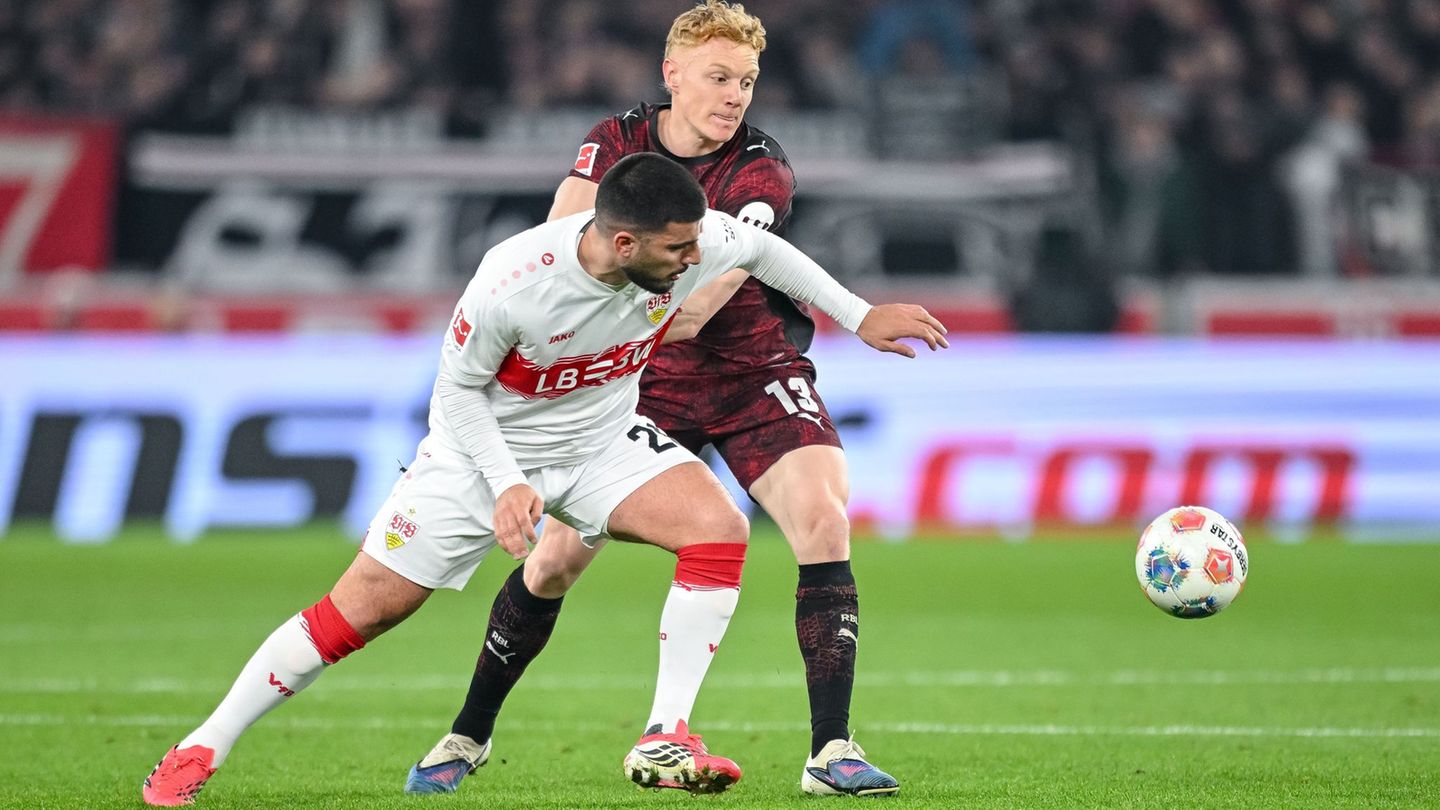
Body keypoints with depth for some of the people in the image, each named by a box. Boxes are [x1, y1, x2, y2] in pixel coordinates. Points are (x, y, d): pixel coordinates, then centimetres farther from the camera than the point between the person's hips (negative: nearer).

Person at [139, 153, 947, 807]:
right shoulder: (510, 284, -34)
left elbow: (765, 248, 1)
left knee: (720, 528, -22)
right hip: (488, 449, -4)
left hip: (603, 440, 4)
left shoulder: (694, 243, -24)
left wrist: (858, 315, 6)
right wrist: (508, 486, -27)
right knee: (363, 609, -4)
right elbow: (458, 390, -17)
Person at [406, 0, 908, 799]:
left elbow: (704, 299, -29)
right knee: (556, 555, -3)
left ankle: (831, 752, -20)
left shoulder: (760, 173, -16)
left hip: (755, 374, -2)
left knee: (823, 521, -23)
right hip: (642, 382, 2)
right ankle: (468, 734, 17)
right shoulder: (617, 142, -6)